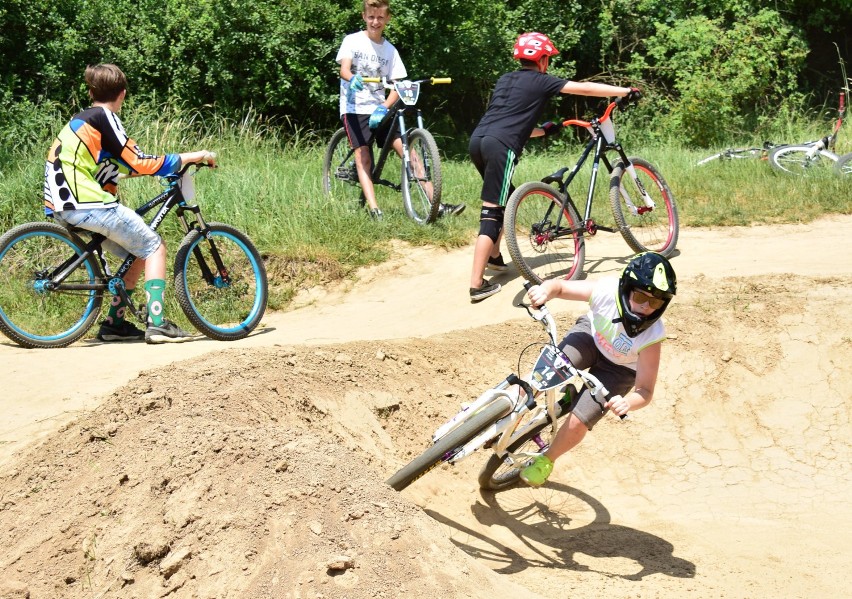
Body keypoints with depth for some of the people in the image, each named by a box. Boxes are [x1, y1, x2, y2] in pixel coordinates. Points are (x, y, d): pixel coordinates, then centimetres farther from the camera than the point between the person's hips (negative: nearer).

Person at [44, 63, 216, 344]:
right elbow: (141, 163, -13)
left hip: (63, 208, 9)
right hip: (89, 205, -9)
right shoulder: (104, 118, -7)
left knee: (138, 254, 16)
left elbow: (124, 164, 27)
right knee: (154, 247, 0)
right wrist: (196, 156, -6)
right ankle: (156, 323, -8)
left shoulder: (80, 120, 21)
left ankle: (114, 324, 16)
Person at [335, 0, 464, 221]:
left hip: (380, 110, 3)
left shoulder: (390, 50, 7)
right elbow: (344, 69, -15)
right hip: (355, 109, -3)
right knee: (363, 156, -14)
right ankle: (373, 209, -21)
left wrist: (384, 107, -18)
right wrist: (352, 79, -40)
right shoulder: (352, 41, -1)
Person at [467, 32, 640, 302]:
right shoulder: (541, 81, 7)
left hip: (477, 140, 8)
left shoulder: (505, 80, 26)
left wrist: (543, 130, 41)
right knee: (492, 214, -8)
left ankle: (493, 256, 38)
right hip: (500, 147, -8)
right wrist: (627, 91, 14)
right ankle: (477, 285, -14)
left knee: (507, 199, 27)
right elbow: (585, 88, 6)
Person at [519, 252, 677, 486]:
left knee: (577, 423, -13)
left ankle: (546, 460, 20)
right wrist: (544, 290, -42)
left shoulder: (651, 336, -35)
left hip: (619, 369, -1)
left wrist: (627, 402, -51)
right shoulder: (605, 290, -33)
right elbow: (559, 286, -18)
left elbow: (645, 391, -29)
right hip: (591, 335, 2)